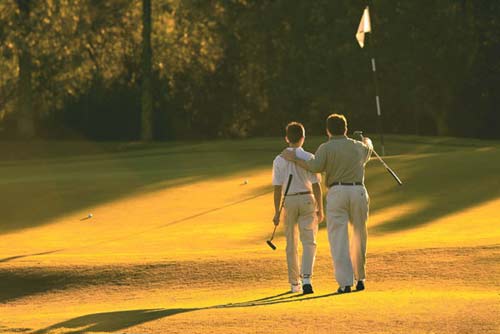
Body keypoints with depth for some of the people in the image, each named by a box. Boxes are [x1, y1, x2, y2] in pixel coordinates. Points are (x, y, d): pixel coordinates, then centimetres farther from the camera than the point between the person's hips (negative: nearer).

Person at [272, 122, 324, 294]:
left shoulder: (279, 160, -3)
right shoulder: (309, 158, -6)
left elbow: (277, 188, -3)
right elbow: (316, 185, -6)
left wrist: (277, 212, 2)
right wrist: (320, 209, 1)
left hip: (289, 201, 1)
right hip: (307, 199, -1)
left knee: (291, 244, 11)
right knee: (308, 241, 0)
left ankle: (295, 283, 16)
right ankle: (306, 278, -19)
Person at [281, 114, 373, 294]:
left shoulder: (326, 148, 1)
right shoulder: (358, 147, 15)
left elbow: (315, 166, -16)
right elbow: (368, 150, 40)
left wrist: (294, 158, -4)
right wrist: (367, 142, 63)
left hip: (337, 192, -3)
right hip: (358, 191, 3)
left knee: (338, 239, -2)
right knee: (359, 237, 18)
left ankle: (345, 282, -10)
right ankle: (360, 277, 24)